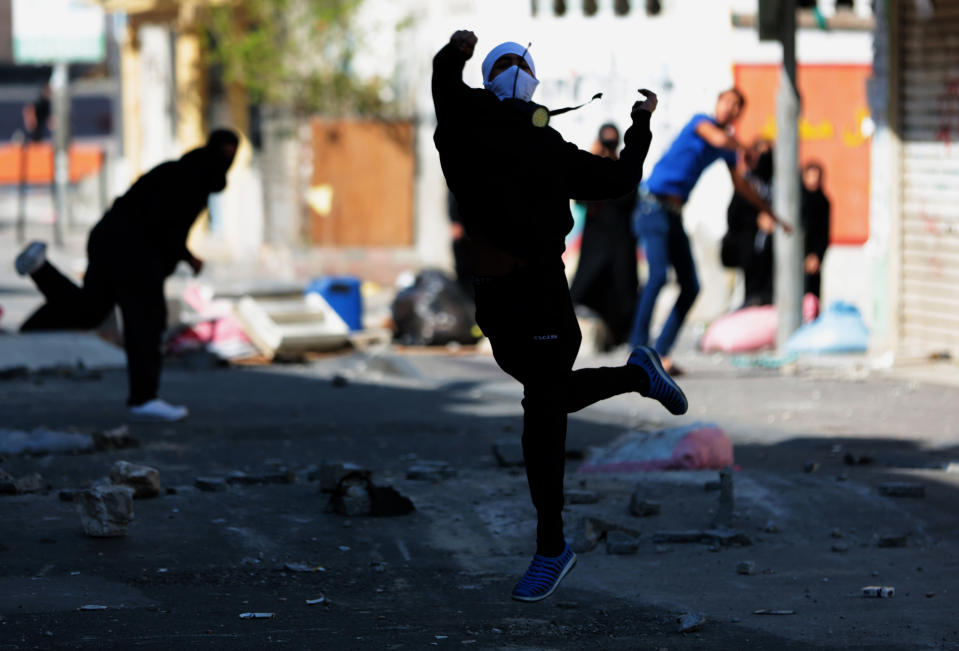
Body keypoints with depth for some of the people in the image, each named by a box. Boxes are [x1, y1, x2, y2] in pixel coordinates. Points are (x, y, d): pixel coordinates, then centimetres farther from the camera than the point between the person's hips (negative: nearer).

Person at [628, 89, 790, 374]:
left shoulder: (729, 149, 17)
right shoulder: (701, 121, -5)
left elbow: (740, 185, 32)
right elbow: (719, 139, -27)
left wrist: (767, 210, 37)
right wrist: (743, 146, -5)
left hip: (675, 214, 8)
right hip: (654, 207, -8)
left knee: (691, 287, 1)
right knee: (658, 274, -24)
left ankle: (662, 351, 4)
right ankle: (639, 346, -22)